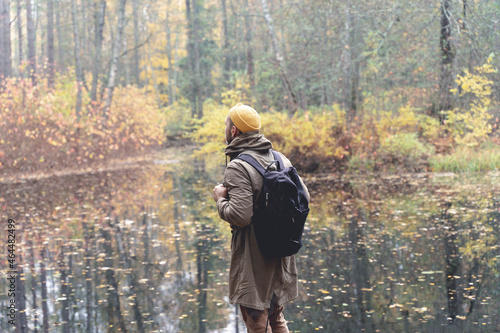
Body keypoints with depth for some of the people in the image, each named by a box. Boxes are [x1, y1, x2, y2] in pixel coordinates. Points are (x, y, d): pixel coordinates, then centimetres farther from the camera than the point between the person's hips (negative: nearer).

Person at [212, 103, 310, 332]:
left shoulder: (238, 167, -19)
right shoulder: (280, 159, 5)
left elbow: (240, 215, -27)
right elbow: (303, 197, 8)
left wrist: (221, 200, -10)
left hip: (253, 257, -8)